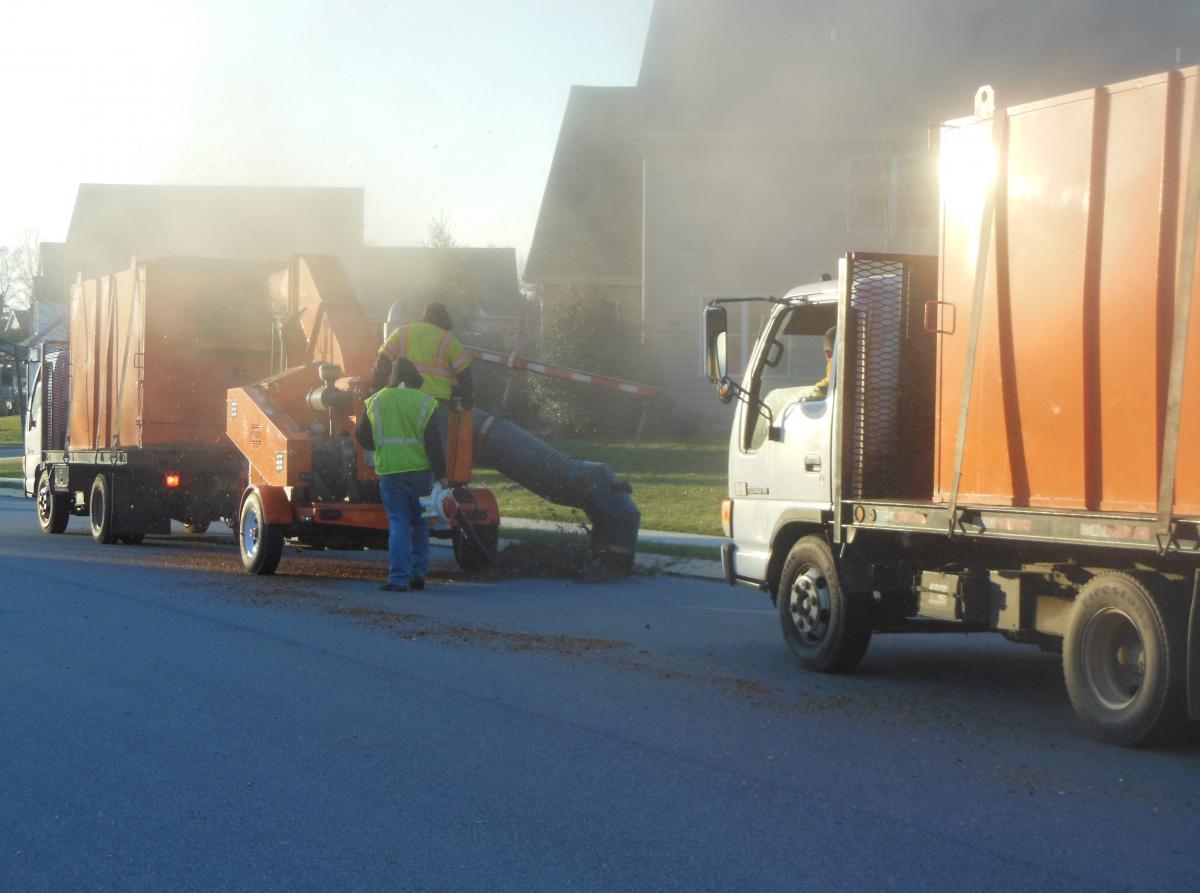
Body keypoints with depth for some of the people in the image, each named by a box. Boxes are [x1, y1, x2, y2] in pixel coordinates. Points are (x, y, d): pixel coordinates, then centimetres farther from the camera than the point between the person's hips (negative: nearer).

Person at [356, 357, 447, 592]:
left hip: (389, 470, 0)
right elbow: (435, 444, -4)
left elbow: (363, 437, 11)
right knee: (419, 522, 16)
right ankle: (418, 572, 15)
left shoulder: (375, 401, 3)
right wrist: (441, 474, 2)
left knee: (398, 523, 1)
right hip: (420, 470, 0)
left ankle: (399, 578, -8)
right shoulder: (426, 403, -2)